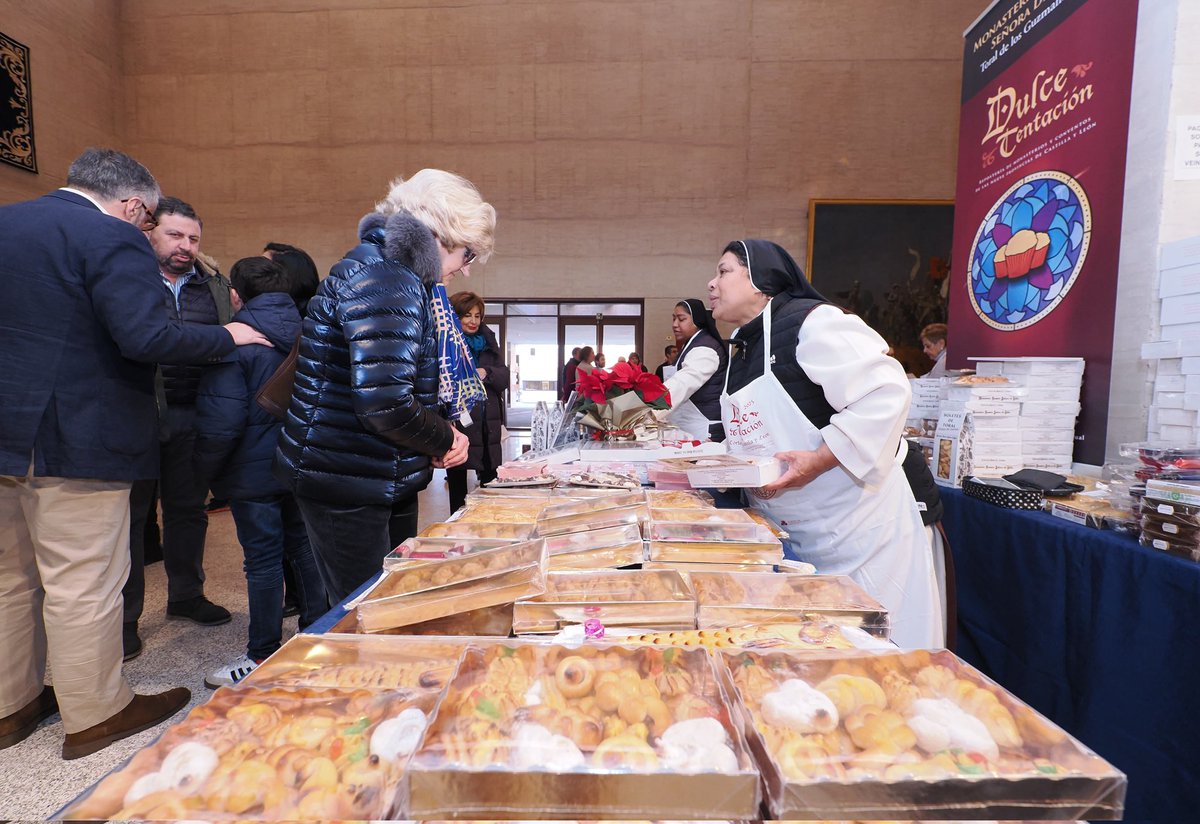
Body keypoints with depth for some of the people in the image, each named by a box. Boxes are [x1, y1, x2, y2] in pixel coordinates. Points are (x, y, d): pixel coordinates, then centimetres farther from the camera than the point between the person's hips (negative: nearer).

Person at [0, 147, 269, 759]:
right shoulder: (113, 239, -14)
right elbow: (148, 338, -26)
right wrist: (228, 337, -13)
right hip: (75, 439, -8)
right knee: (84, 581, 4)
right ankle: (95, 714, 20)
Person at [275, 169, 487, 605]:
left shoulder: (400, 277, 12)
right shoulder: (382, 279, -21)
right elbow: (384, 404, -31)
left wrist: (439, 437, 2)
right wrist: (446, 441, -12)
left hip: (385, 480, 10)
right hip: (348, 486, -10)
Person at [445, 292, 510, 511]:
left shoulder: (488, 340, 13)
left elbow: (505, 376, 6)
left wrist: (486, 373, -12)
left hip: (488, 425, 5)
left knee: (490, 483, 10)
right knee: (458, 487, 6)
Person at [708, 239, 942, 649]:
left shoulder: (811, 321, -16)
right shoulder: (742, 352, 12)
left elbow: (885, 391, -24)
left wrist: (820, 460, -28)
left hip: (855, 527, -8)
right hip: (789, 536, 8)